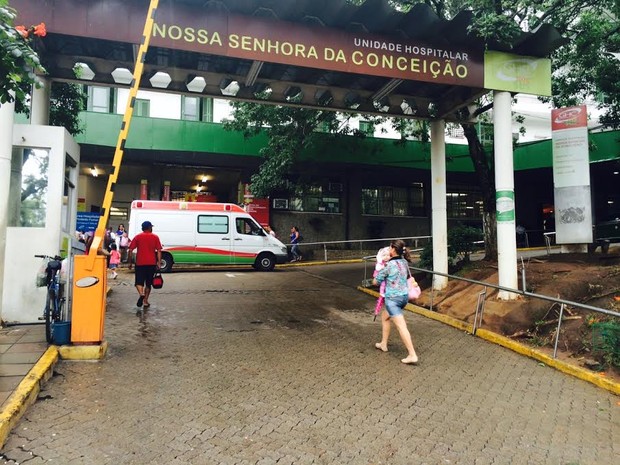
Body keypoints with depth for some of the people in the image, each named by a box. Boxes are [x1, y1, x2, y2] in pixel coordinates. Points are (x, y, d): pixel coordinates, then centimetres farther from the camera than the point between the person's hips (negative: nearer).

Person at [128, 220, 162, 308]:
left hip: (140, 263, -1)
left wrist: (130, 262, 7)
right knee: (148, 283, 12)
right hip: (151, 263, 1)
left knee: (139, 282, 6)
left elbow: (130, 250, 0)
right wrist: (159, 263, 0)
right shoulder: (155, 237, 4)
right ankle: (145, 301, 13)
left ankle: (141, 294, -22)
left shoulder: (137, 237, 5)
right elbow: (158, 251, -2)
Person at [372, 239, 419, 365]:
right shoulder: (405, 262, 5)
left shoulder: (389, 265, -15)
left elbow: (375, 282, -6)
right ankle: (383, 344, 33)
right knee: (385, 316, 25)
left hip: (393, 298, -8)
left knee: (401, 326, -9)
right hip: (404, 296, 8)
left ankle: (412, 355, -11)